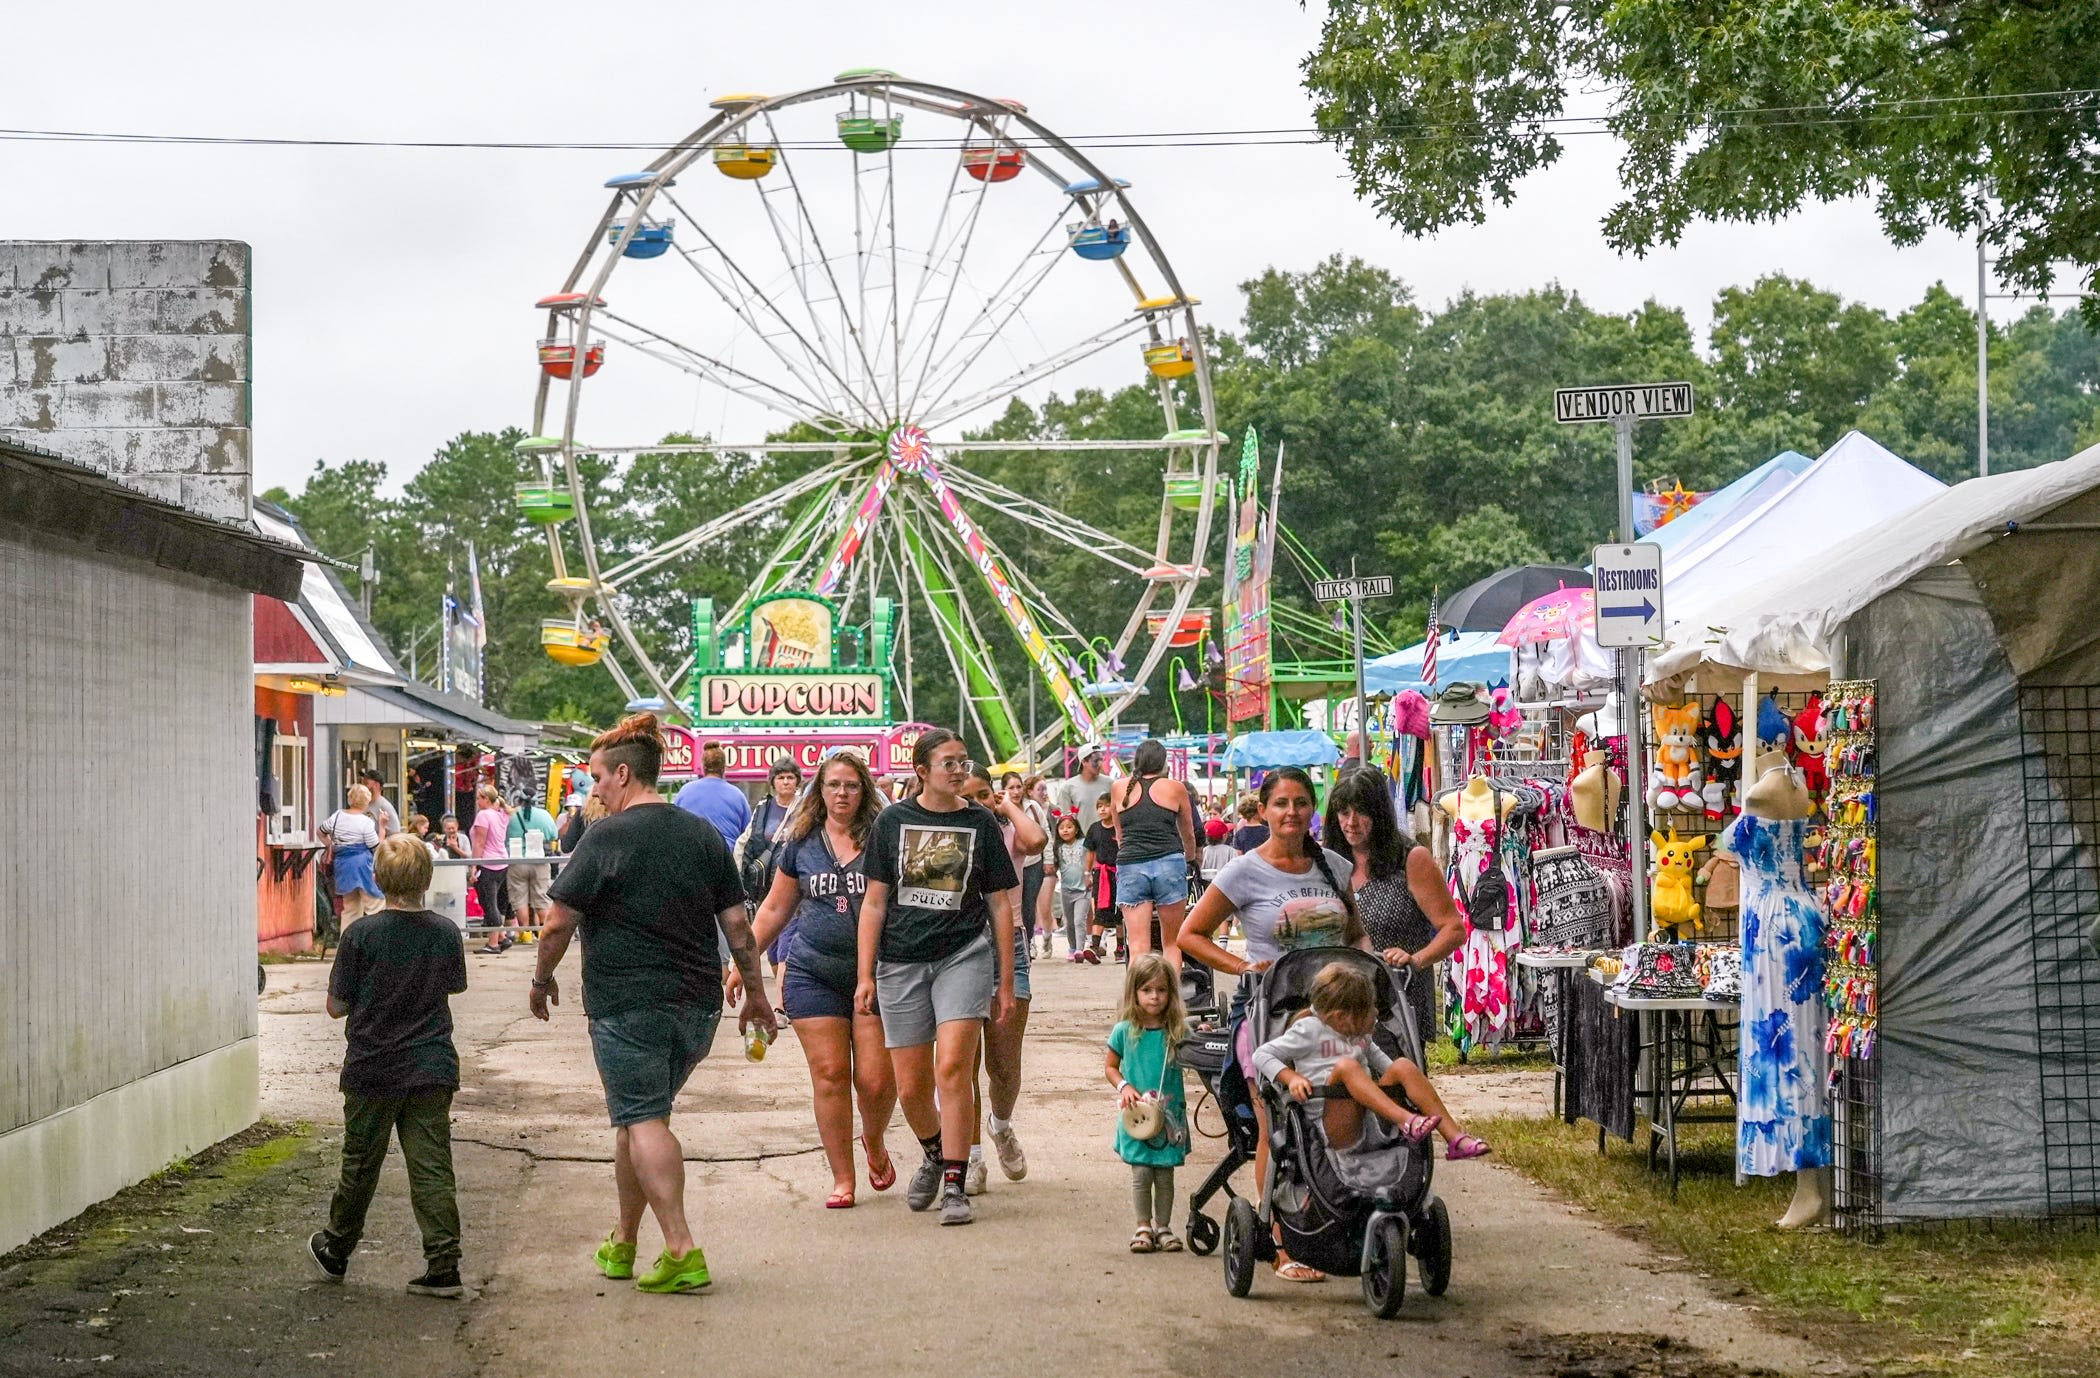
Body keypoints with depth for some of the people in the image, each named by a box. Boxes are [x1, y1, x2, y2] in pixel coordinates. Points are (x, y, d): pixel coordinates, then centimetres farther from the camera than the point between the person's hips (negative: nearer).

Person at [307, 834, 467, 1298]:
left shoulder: (362, 935, -12)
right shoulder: (445, 933, -3)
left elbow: (337, 1006, -7)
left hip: (373, 1069, -2)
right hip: (432, 1068, 2)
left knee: (361, 1165, 13)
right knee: (432, 1168, 2)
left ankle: (335, 1252, 31)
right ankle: (443, 1268, -3)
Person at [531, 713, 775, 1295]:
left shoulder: (607, 836, -9)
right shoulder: (704, 835, 8)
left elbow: (558, 924, -7)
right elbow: (737, 926, 8)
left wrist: (542, 980, 9)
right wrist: (755, 994, 17)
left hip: (627, 1002, -6)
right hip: (697, 1005, 6)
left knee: (642, 1120, -4)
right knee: (640, 1116, 18)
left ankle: (682, 1251, -15)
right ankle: (622, 1244, 26)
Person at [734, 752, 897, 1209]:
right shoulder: (800, 844, 8)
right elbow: (775, 909, 16)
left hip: (874, 973, -2)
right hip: (813, 974, 2)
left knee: (875, 1079, -6)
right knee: (829, 1074, -2)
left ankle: (874, 1143, 26)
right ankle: (842, 1179, 7)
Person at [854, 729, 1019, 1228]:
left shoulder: (980, 823, 4)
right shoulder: (893, 821, 4)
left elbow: (1001, 905, 8)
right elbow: (874, 902, 6)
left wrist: (1005, 982, 7)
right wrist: (866, 975, 1)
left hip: (964, 956, -1)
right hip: (901, 962, 1)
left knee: (952, 1067, -17)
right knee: (911, 1088, 5)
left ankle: (954, 1187, -9)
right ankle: (935, 1154, 36)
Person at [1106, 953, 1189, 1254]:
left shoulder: (1179, 1031, -1)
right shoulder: (1124, 1031, -2)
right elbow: (1111, 1067, 8)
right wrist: (1124, 1086, -9)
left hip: (1169, 1113, 1)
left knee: (1165, 1173, 5)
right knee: (1141, 1172, -2)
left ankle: (1163, 1226, 19)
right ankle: (1143, 1226, 12)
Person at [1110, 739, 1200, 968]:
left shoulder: (1121, 789, 11)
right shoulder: (1175, 788, 8)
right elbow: (1188, 833, 21)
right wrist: (1191, 859, 41)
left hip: (1129, 866, 1)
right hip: (1169, 864, -1)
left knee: (1137, 946, -2)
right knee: (1172, 943, 10)